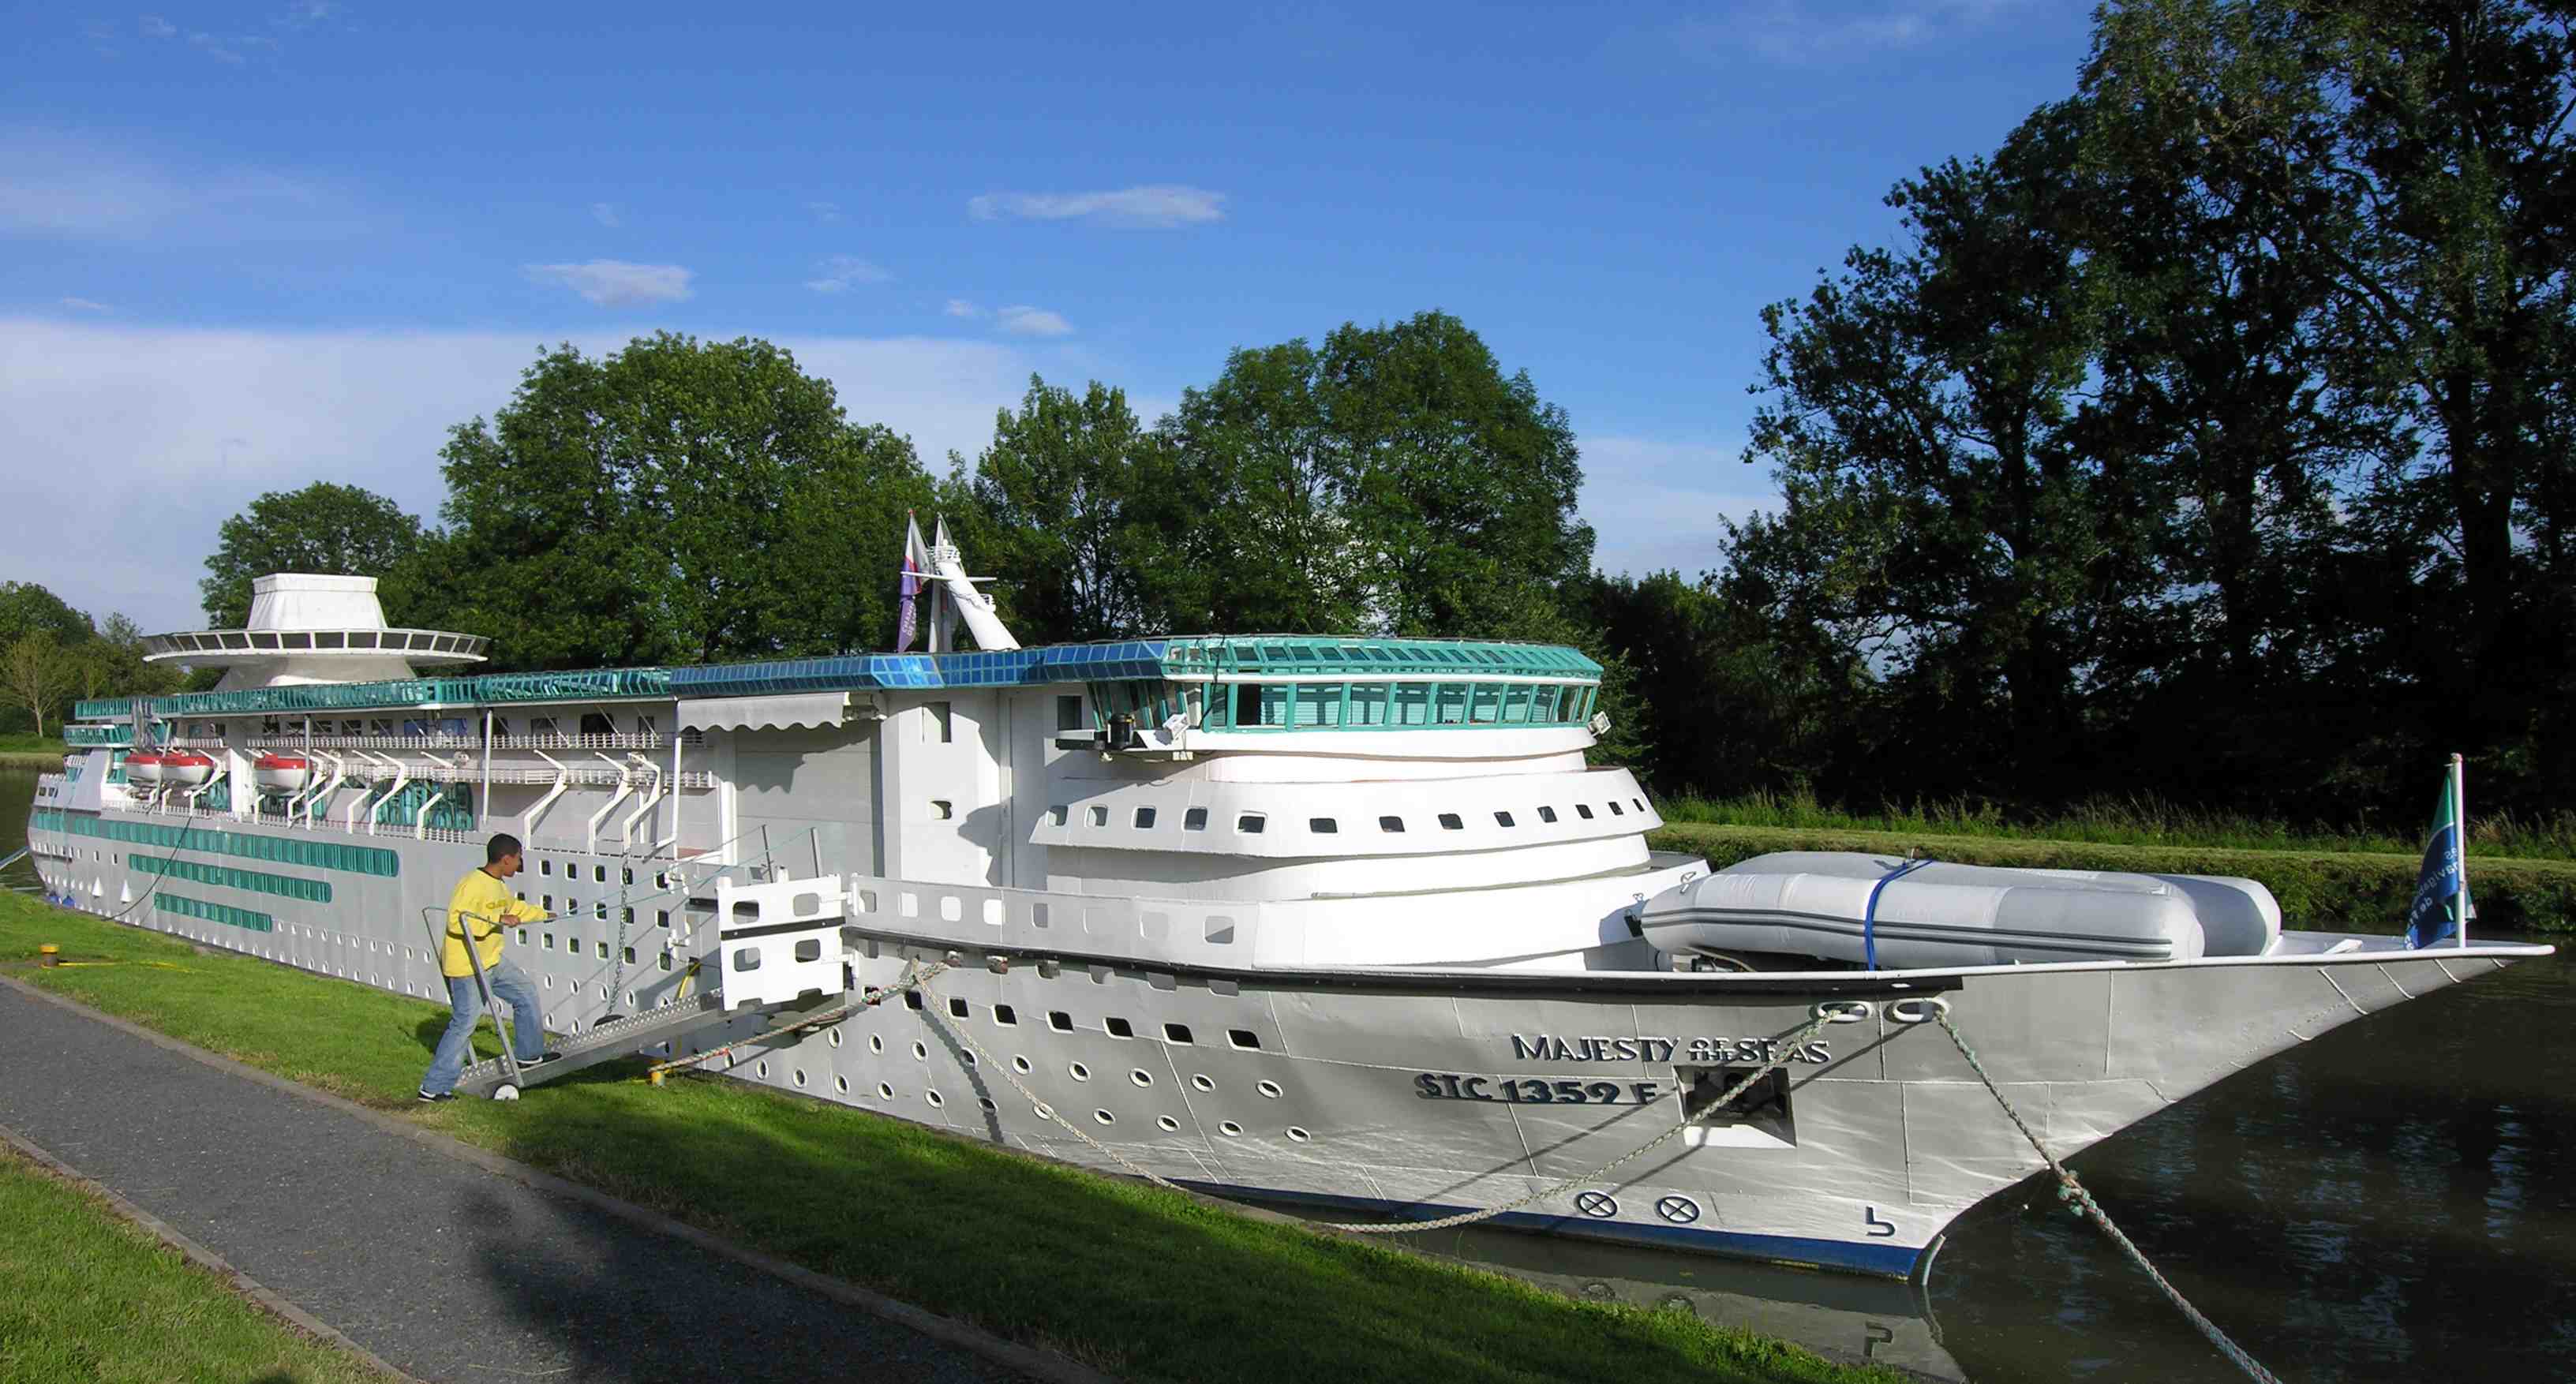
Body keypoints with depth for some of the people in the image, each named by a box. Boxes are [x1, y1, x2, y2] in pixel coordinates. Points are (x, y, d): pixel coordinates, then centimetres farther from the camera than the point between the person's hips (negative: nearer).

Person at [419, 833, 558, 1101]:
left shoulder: (499, 885, 10)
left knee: (526, 994, 16)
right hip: (466, 967, -10)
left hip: (492, 961, 10)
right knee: (465, 1023, -7)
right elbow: (456, 920, -29)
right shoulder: (472, 884, -21)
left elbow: (515, 907, 31)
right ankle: (433, 1087, 1)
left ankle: (529, 1054, 29)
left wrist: (543, 915, 42)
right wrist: (496, 920, -29)